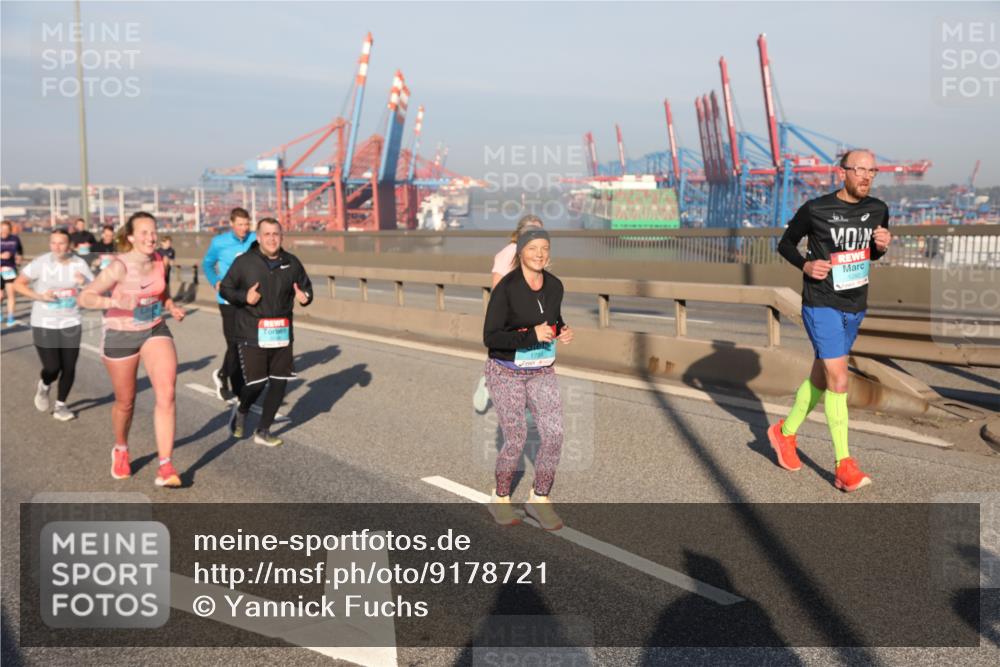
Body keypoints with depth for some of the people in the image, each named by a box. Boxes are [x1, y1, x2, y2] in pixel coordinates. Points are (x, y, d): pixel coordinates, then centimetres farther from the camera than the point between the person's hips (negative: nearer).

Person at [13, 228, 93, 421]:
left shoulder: (79, 264, -2)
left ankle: (61, 405, 25)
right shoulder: (41, 263, -9)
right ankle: (44, 386, 29)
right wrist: (39, 296, -16)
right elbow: (18, 284, -2)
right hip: (44, 324, -2)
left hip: (71, 324, 2)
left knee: (69, 367, 4)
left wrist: (84, 284, -21)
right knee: (52, 368, -7)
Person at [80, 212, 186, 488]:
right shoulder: (119, 267, -20)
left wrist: (172, 307, -3)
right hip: (121, 336, -3)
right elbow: (84, 297, -21)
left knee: (166, 393, -17)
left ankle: (166, 466, -14)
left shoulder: (159, 260, -4)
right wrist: (115, 302, -37)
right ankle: (121, 450, 44)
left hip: (155, 332, 3)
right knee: (125, 401, 12)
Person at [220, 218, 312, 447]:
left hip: (281, 333, 4)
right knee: (255, 384, -5)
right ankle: (241, 410, 30)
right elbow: (225, 289, 2)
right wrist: (244, 297, -17)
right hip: (252, 334, -4)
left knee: (279, 383, 5)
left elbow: (306, 286, 15)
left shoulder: (291, 263, 3)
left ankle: (262, 431, 21)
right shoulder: (244, 262, -6)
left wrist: (305, 297, -8)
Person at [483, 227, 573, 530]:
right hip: (506, 372, -5)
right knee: (516, 442, -2)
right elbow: (490, 338, -21)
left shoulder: (554, 285, -4)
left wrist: (563, 332, -10)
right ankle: (500, 498, 24)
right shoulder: (505, 288, -21)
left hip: (541, 372, 5)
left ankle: (539, 500, 14)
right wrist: (532, 335, -32)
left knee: (554, 437, -6)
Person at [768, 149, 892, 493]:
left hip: (855, 308, 6)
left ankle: (785, 433, 35)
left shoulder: (877, 210, 4)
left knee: (820, 379, 15)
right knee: (839, 381, -12)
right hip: (821, 307, -6)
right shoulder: (815, 209, -11)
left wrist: (882, 246, -5)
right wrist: (805, 264, -16)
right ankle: (844, 466, -6)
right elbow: (785, 243, 3)